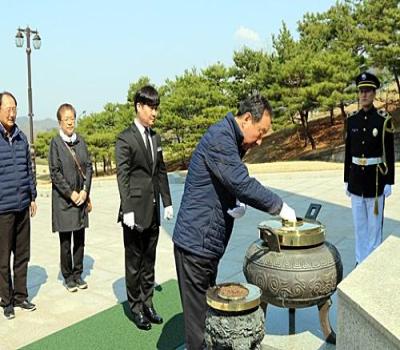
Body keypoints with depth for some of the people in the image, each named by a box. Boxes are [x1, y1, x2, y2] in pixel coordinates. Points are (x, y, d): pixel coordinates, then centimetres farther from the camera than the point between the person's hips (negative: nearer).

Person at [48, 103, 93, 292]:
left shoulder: (80, 141, 6)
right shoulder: (55, 142, -6)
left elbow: (89, 167, 7)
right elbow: (55, 172, -9)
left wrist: (85, 190, -4)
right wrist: (71, 193, -11)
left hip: (81, 197, 4)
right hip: (63, 199, -4)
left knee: (80, 240, 10)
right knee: (65, 241, 5)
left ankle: (78, 274, 23)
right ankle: (68, 277, 18)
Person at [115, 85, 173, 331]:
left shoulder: (155, 138, 12)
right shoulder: (125, 139, -8)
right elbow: (122, 177, -13)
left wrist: (167, 202, 10)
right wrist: (127, 210, -18)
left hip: (153, 211, 6)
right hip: (136, 211, -6)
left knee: (149, 260, 15)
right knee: (134, 262, 7)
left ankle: (148, 304, 28)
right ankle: (136, 308, 20)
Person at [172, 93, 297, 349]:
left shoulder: (231, 142, 14)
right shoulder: (220, 137, -17)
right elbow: (243, 184, -25)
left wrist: (234, 206, 1)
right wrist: (279, 207, -14)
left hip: (209, 243, 10)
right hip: (197, 242, -10)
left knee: (209, 310, 20)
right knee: (199, 317, 2)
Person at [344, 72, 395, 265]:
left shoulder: (384, 119, -7)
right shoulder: (352, 119, 4)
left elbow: (389, 153, -6)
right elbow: (348, 150, 8)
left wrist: (389, 182, -7)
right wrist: (347, 179, 9)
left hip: (376, 177, -3)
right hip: (356, 176, 4)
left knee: (374, 222, 7)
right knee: (359, 222, 12)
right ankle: (360, 259, 25)